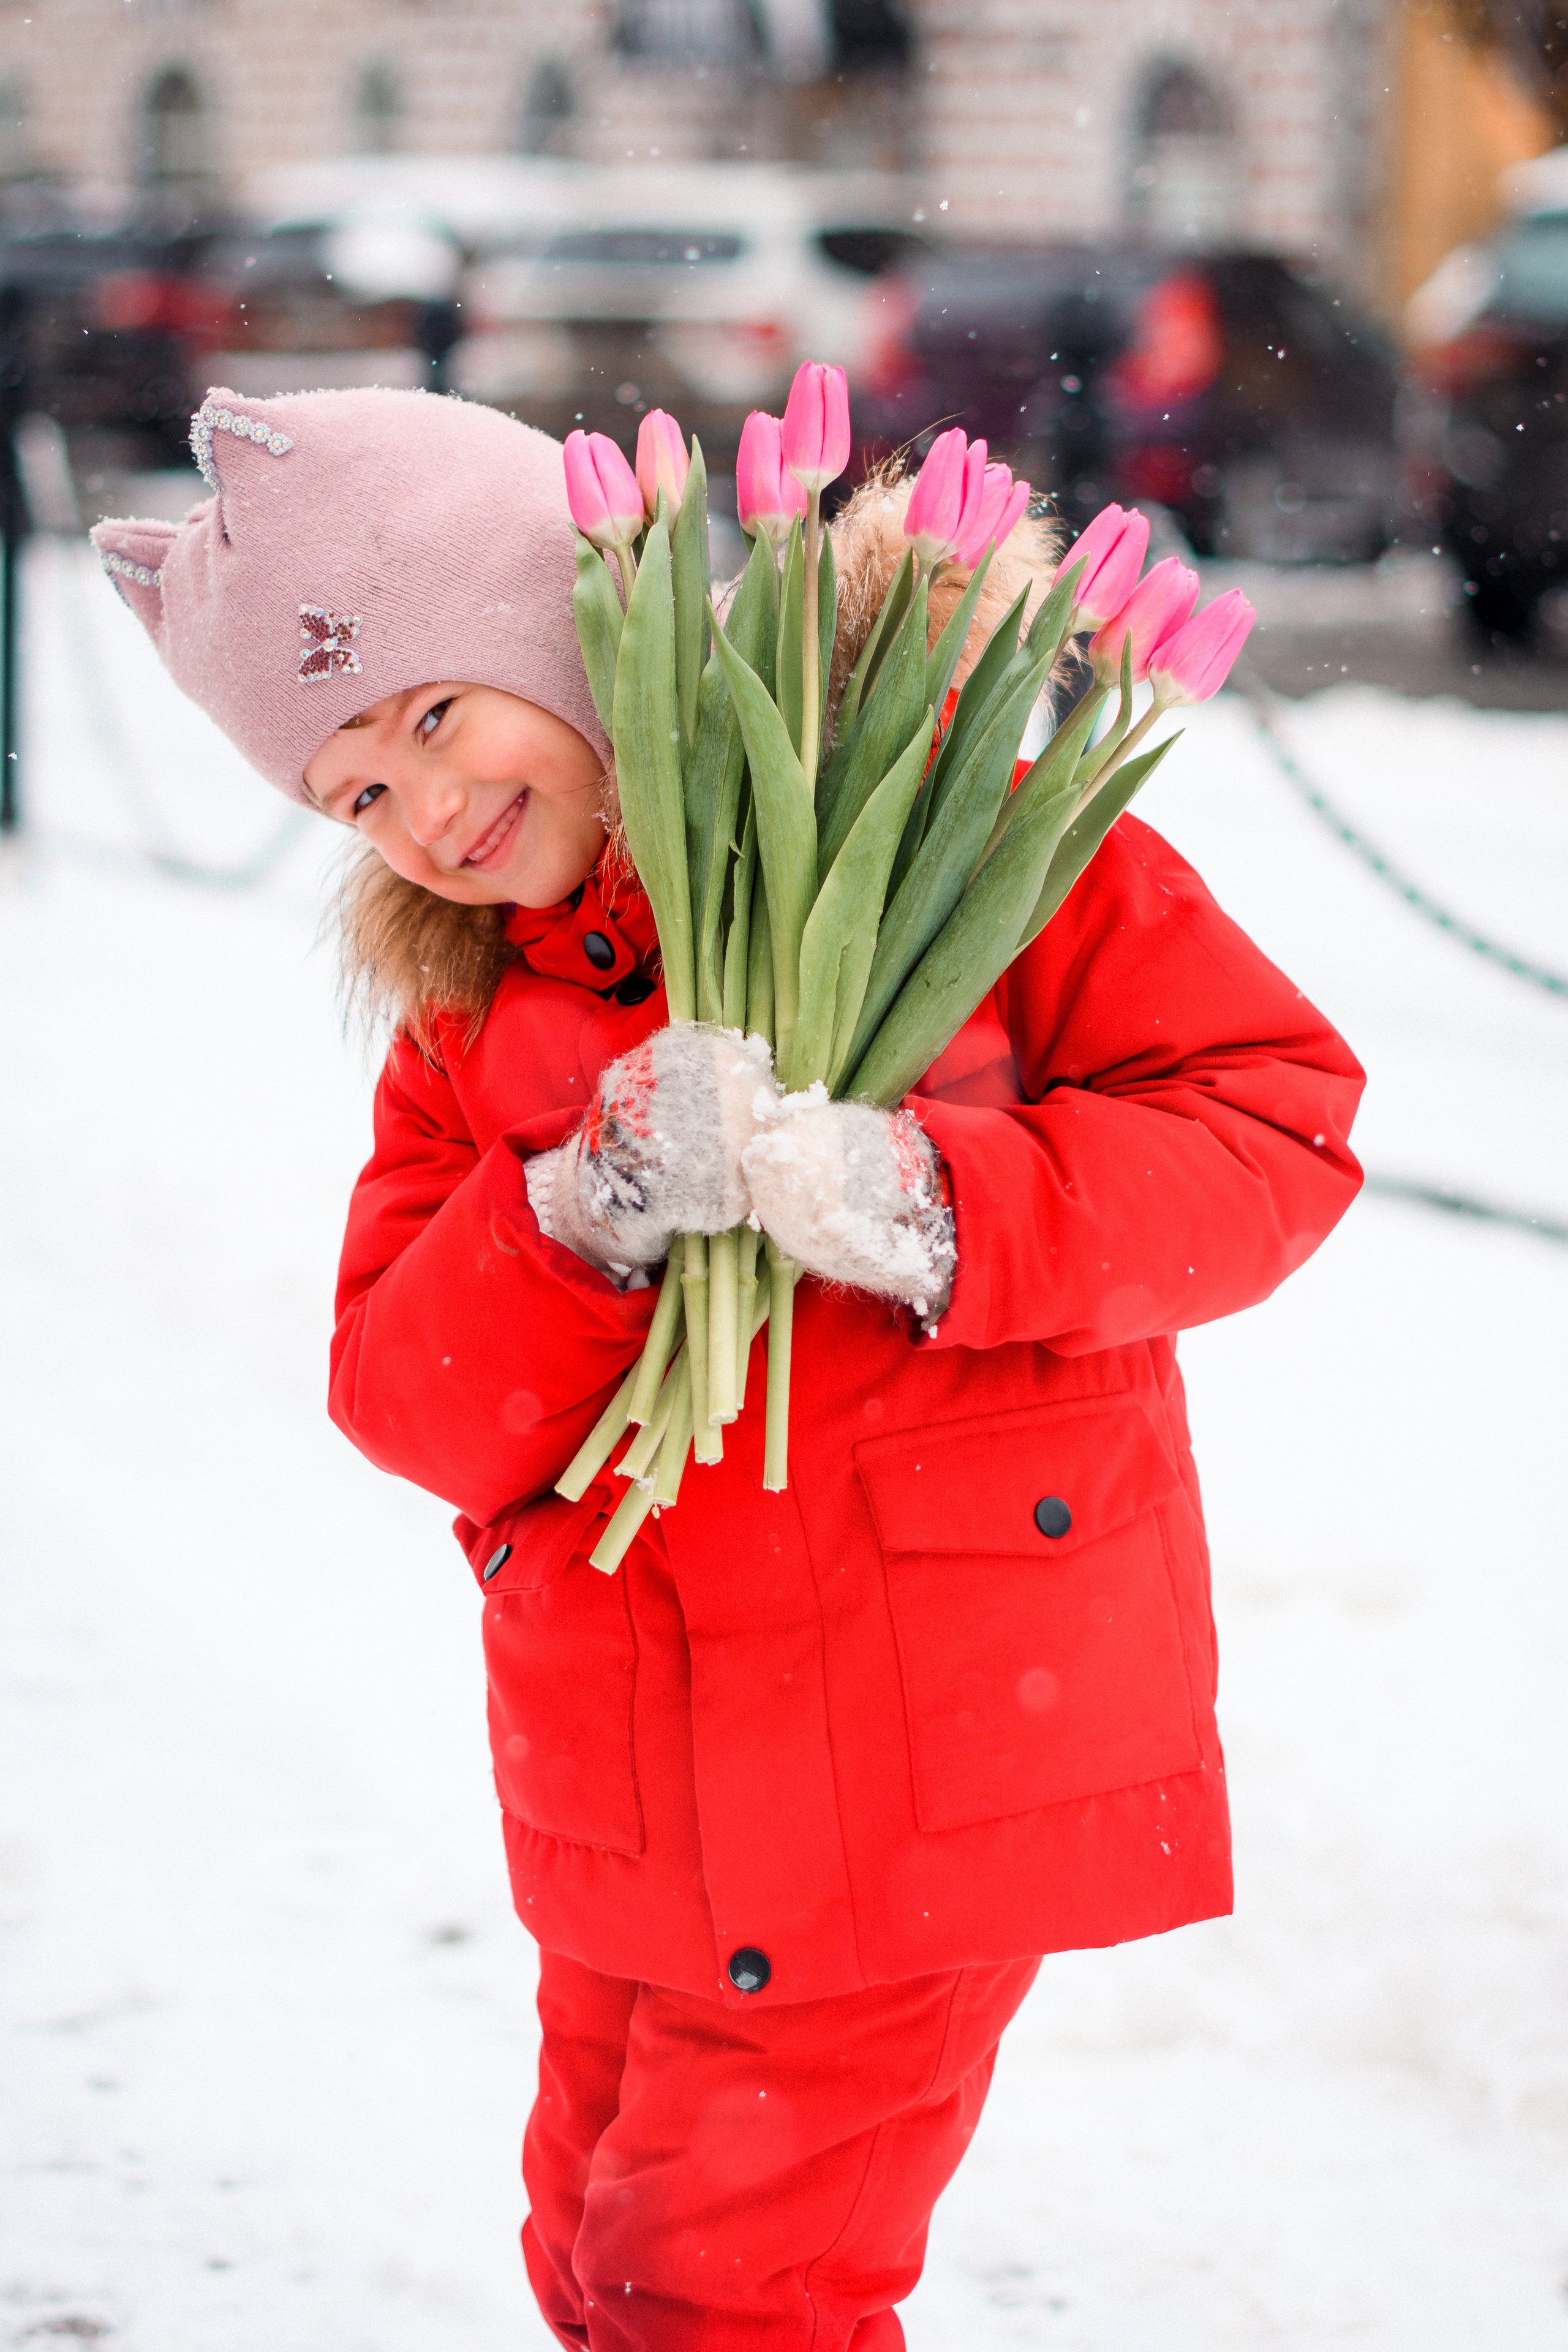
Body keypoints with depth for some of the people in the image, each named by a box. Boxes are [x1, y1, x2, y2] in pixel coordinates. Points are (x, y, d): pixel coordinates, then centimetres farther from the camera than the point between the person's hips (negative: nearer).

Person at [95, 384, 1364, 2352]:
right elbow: (418, 1415, -3)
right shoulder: (460, 1017, 8)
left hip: (931, 1762, -6)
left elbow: (1278, 1123, -12)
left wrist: (915, 1206, -25)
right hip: (637, 1800, 6)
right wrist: (586, 1218, -22)